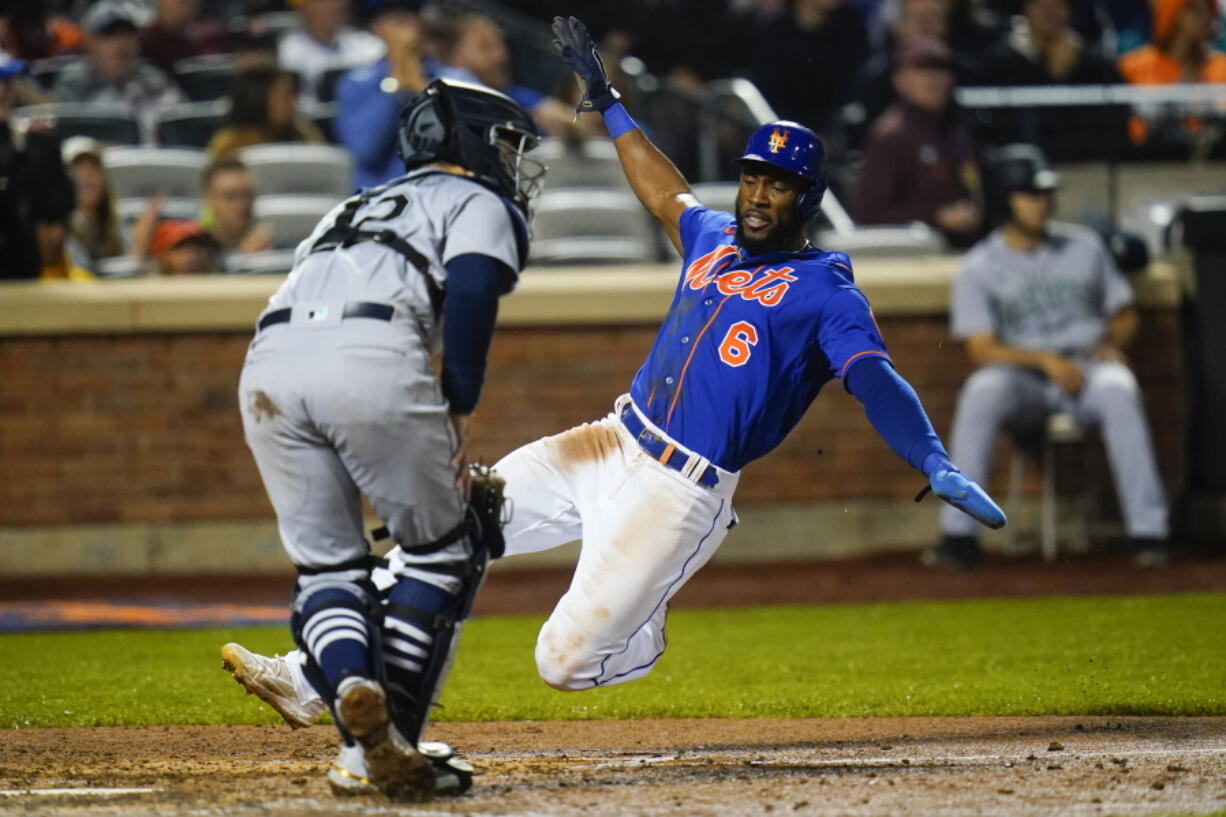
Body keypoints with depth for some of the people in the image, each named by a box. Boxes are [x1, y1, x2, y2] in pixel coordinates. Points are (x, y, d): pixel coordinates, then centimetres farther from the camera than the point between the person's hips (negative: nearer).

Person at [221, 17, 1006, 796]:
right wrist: (607, 101, 43)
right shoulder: (713, 241, 14)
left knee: (567, 661, -14)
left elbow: (877, 380, -21)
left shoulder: (825, 290, -7)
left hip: (679, 495, -7)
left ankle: (648, 631, 19)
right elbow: (665, 193, 35)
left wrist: (936, 465, -37)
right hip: (610, 445, 7)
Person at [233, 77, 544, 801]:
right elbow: (470, 291, -3)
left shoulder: (360, 207, 39)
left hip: (269, 364, 6)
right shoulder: (480, 204, 18)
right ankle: (387, 741, -2)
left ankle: (351, 684, -19)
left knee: (325, 566, 12)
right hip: (373, 358, -6)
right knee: (444, 550, 10)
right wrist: (461, 418, 0)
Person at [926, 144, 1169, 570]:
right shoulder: (978, 269, 2)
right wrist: (1045, 360, -20)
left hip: (1088, 369, 1)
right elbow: (982, 350, -7)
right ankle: (959, 534, -35)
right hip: (1022, 382, -1)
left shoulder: (1085, 246, 12)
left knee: (1118, 390, -34)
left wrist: (1112, 343, -5)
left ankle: (1149, 530, -35)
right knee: (982, 391, -35)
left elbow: (1124, 315, 18)